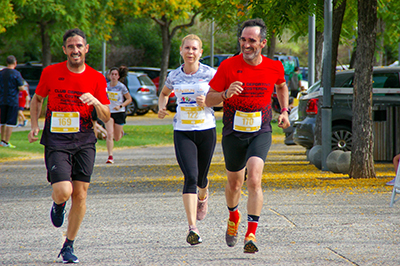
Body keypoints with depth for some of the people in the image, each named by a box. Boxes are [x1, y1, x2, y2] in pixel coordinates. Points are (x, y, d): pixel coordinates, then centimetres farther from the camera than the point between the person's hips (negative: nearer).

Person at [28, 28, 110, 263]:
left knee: (80, 196, -1)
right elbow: (37, 99, 16)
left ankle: (69, 246, 14)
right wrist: (35, 126, 2)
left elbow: (106, 117, 5)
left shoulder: (96, 78, 2)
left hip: (84, 141, 2)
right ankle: (59, 205, 21)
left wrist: (96, 102, -16)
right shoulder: (50, 73, -1)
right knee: (63, 191, -18)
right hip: (56, 141, -2)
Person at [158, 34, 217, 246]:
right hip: (182, 132, 0)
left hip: (206, 130, 0)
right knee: (190, 177, -16)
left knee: (201, 177, 12)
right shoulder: (174, 76, 5)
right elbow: (164, 93, 24)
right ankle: (192, 228, -20)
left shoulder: (209, 73, -2)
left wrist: (207, 102, -17)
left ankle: (203, 196, 52)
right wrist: (161, 107, 4)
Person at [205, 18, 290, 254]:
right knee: (235, 183, 15)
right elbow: (209, 99, -5)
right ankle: (234, 216, 48)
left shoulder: (274, 67, -5)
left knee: (254, 180, -22)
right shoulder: (228, 66, -10)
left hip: (260, 132, -1)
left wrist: (284, 111, 12)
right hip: (233, 132, 1)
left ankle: (251, 234, -23)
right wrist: (226, 94, -24)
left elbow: (281, 86, 21)